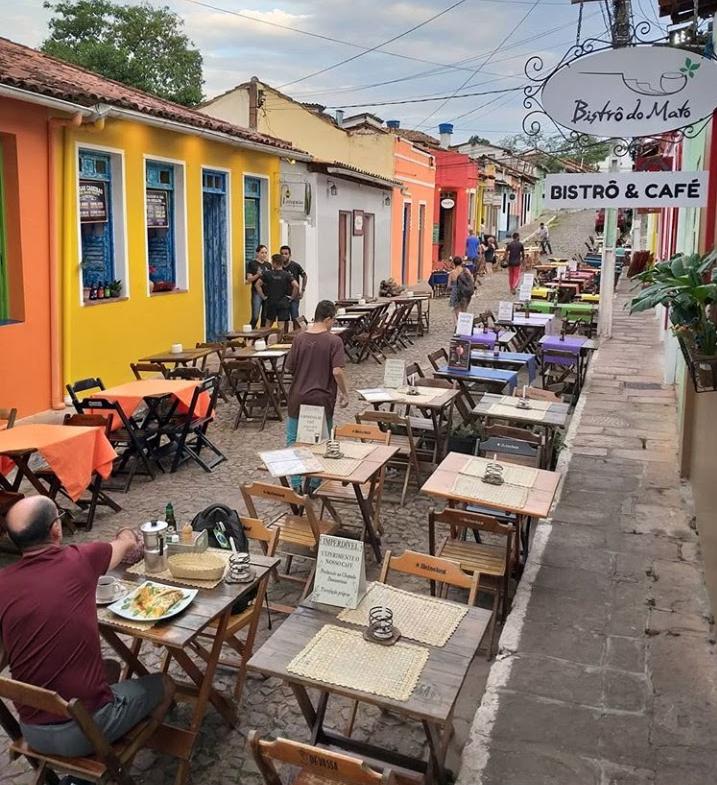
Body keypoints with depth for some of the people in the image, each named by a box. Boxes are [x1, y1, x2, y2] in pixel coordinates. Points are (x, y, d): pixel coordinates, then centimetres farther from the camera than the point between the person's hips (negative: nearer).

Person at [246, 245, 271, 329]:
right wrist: (257, 275, -20)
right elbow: (249, 280, -4)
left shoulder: (268, 265, 13)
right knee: (255, 317, -11)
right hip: (257, 292, -5)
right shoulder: (252, 263, -1)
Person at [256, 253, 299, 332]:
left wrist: (263, 296, 1)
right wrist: (292, 297, -3)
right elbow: (296, 286, -16)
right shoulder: (287, 275, -5)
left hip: (270, 302, 1)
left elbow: (257, 284, -5)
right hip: (283, 303, -1)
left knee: (269, 322, 16)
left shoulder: (267, 274, -1)